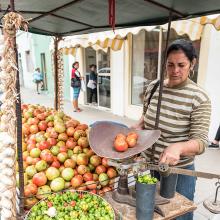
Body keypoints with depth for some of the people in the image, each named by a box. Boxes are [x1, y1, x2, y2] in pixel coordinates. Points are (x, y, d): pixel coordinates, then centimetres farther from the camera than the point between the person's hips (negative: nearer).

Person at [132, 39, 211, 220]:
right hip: (148, 164, 5)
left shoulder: (199, 98, -17)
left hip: (178, 170, -4)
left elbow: (201, 142, -21)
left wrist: (178, 147, -39)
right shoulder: (153, 87, -3)